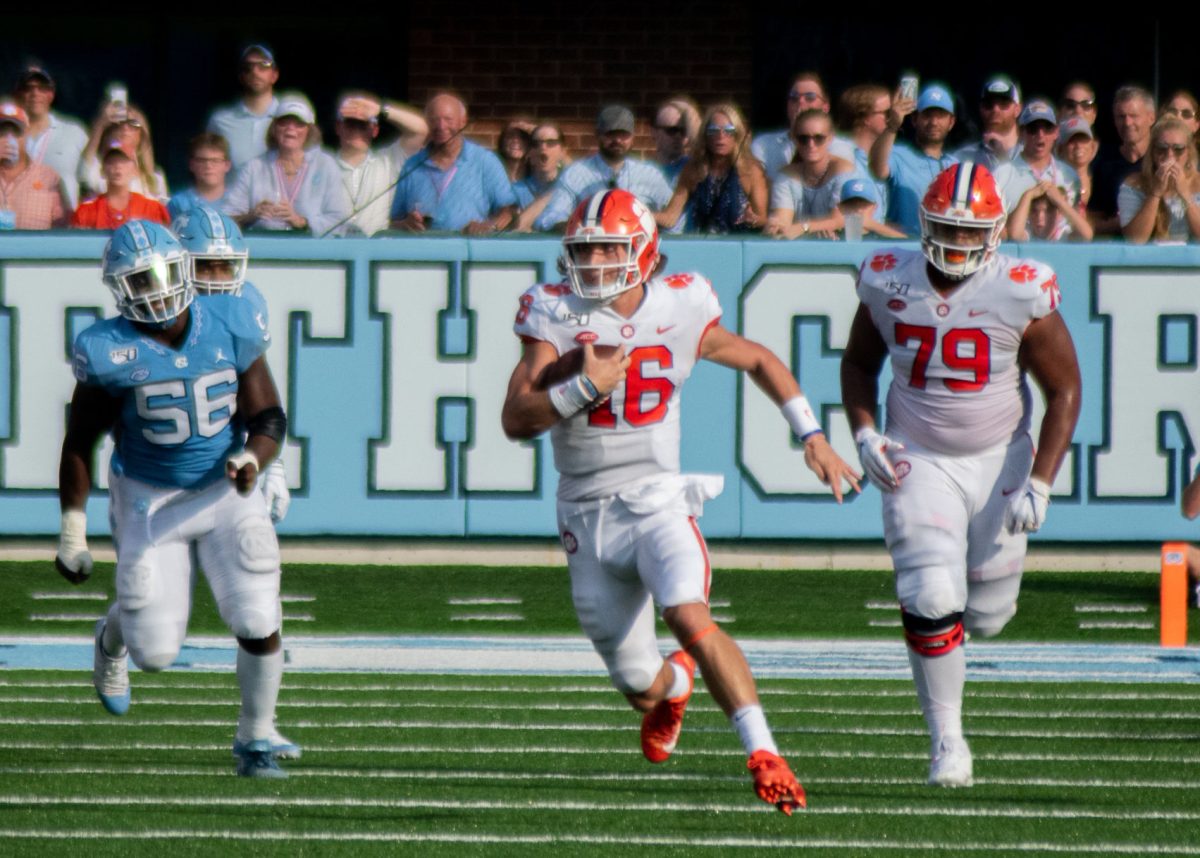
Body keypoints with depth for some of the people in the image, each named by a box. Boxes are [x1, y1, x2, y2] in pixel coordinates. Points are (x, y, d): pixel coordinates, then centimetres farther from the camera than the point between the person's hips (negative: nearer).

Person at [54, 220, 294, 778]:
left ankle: (254, 741, 13)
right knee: (156, 652, -1)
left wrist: (251, 460, -26)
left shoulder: (230, 329, -11)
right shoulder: (110, 353, -16)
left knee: (259, 625, -11)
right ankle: (113, 636, 38)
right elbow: (80, 442, -6)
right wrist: (72, 531, -7)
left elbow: (269, 417, -5)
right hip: (149, 502, -2)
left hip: (225, 494, 2)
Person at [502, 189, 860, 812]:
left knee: (688, 617, -30)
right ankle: (675, 682, 46)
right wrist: (585, 386, -25)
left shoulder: (677, 313, -2)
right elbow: (517, 420, -12)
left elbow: (760, 362, 16)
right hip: (589, 519, 1)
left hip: (657, 503, -1)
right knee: (642, 688, 8)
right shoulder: (554, 317, -4)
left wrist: (812, 437, 10)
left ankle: (763, 754, -29)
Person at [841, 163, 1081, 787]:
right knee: (931, 603, -16)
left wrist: (1039, 483, -16)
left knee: (986, 615, 7)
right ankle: (946, 740, 0)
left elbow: (1064, 390, -8)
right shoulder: (888, 283, -8)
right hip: (919, 462, 0)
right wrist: (865, 434, -7)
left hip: (999, 460, 0)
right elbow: (859, 361, 10)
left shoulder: (1022, 295, -15)